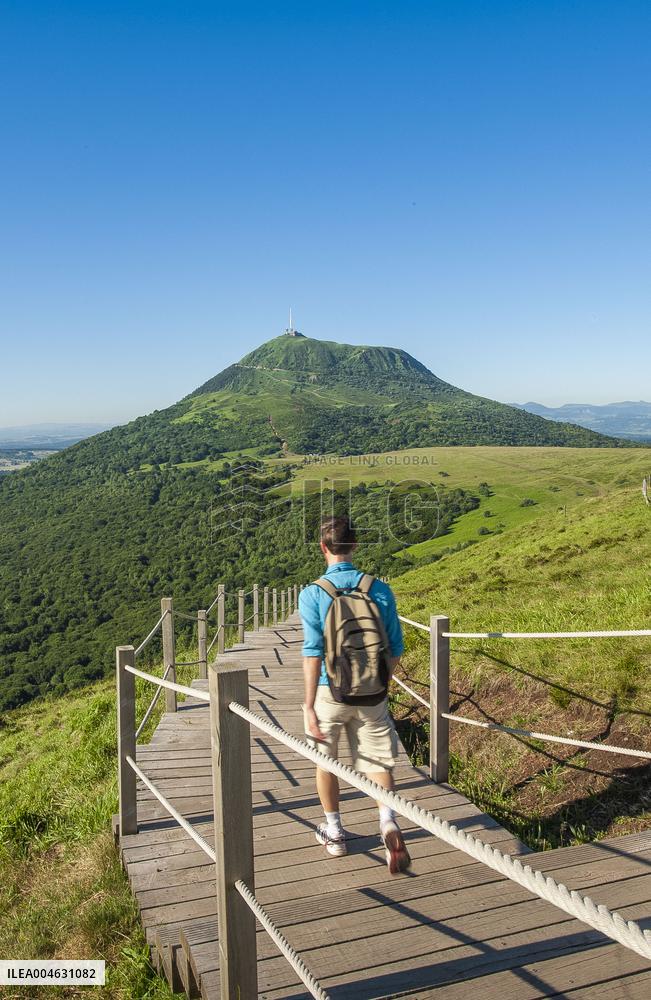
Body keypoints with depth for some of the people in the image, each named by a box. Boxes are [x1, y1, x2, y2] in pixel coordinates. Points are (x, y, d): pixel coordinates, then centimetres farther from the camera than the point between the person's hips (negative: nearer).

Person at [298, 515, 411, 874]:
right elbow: (395, 650, 0)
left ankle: (333, 832, 33)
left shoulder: (312, 594, -12)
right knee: (377, 761, 15)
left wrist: (309, 706, -10)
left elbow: (313, 653, -15)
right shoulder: (380, 590, -5)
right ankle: (388, 822, -6)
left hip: (329, 692, -1)